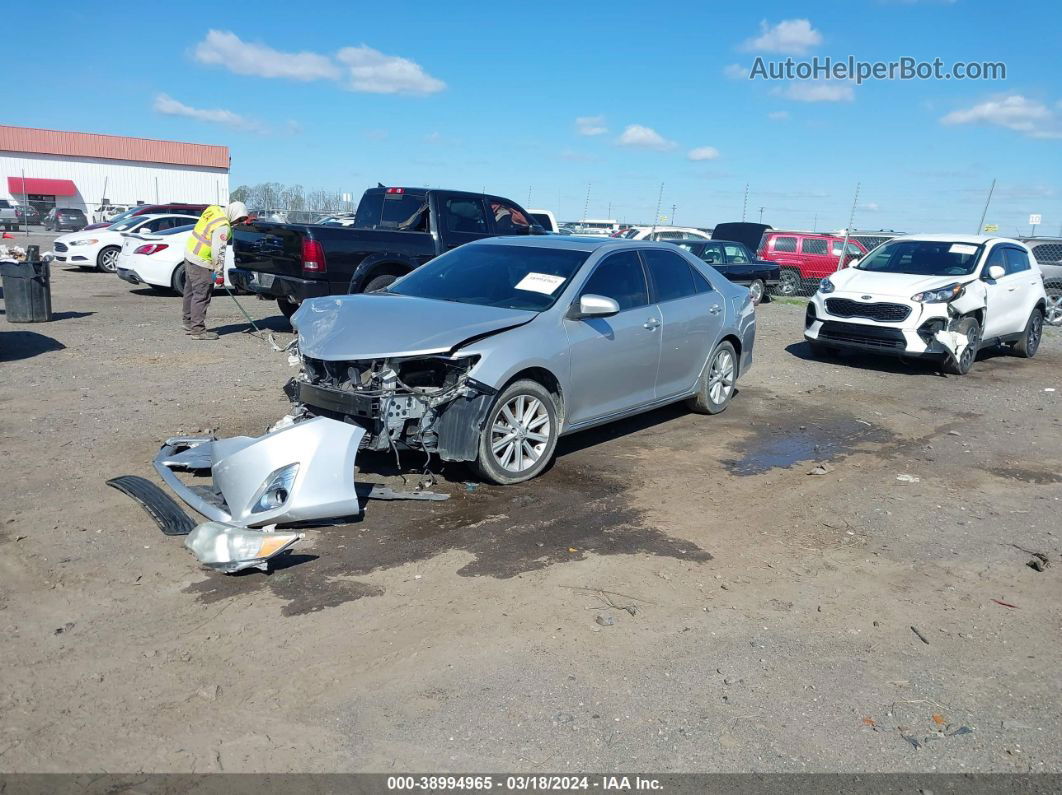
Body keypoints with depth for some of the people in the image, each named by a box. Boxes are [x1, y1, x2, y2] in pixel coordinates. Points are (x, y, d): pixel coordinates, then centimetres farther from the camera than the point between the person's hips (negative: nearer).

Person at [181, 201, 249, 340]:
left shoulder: (214, 209, 4)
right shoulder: (222, 226, -22)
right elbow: (218, 250, -24)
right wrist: (219, 271, -21)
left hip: (190, 253, 10)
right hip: (200, 262, -10)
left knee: (191, 291, 18)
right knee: (202, 296, -6)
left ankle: (188, 323, 29)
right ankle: (198, 330, -4)